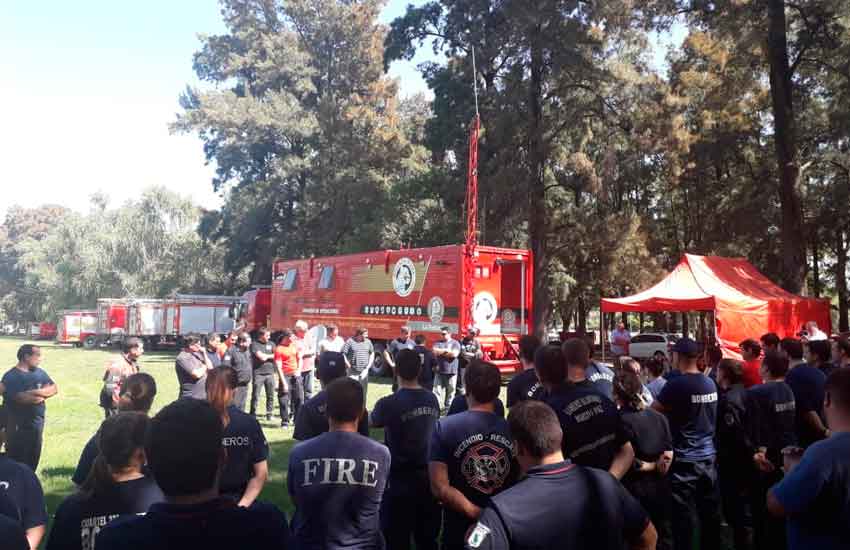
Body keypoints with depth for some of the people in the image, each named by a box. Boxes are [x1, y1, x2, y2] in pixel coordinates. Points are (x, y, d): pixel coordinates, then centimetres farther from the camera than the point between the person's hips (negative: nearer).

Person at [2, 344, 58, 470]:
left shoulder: (39, 372, 8)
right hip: (18, 426, -7)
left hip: (36, 423, 7)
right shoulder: (11, 376, -14)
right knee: (17, 460, 3)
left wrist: (35, 393, -16)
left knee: (33, 458, 16)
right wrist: (44, 393, -9)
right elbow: (22, 398, -24)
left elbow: (55, 389, 0)